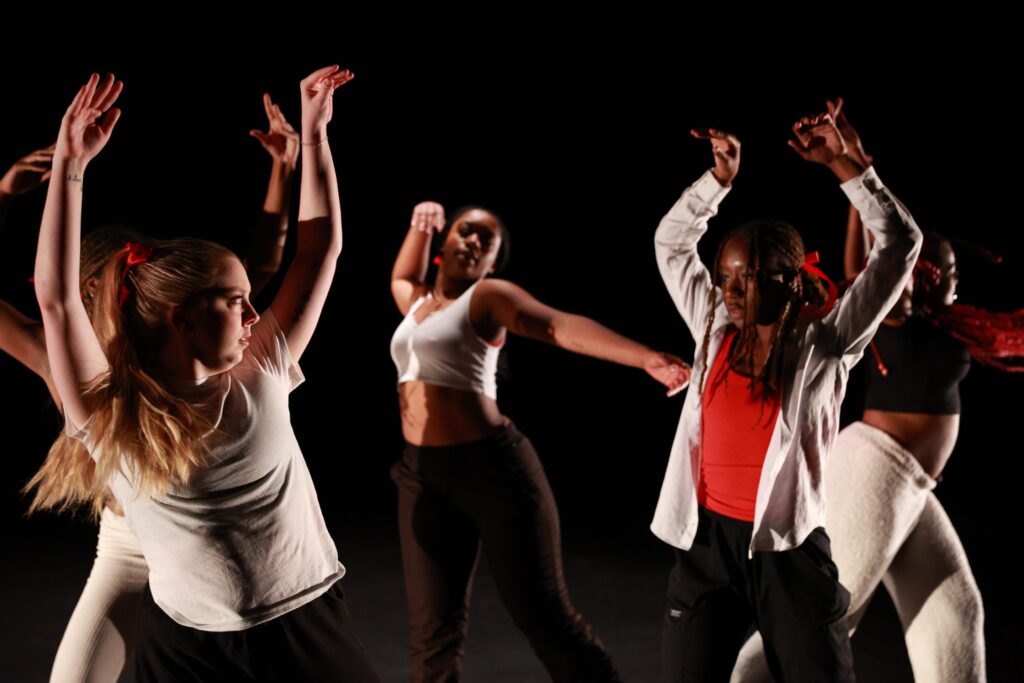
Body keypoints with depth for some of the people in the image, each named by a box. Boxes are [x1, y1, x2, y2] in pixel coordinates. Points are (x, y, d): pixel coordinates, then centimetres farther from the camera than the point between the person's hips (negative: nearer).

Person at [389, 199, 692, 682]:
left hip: (491, 468, -6)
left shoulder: (487, 296, -3)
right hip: (422, 474, 6)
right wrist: (421, 226, 29)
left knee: (543, 615, -2)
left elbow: (563, 326, -18)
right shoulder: (418, 302, 18)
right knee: (433, 630, 7)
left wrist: (646, 358, -31)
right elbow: (401, 279, 43)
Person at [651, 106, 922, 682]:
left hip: (789, 548, -3)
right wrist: (722, 176, 5)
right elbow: (672, 240, 15)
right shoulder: (716, 331, 5)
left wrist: (840, 163, -10)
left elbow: (901, 244, -9)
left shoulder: (824, 345, -4)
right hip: (707, 542, 3)